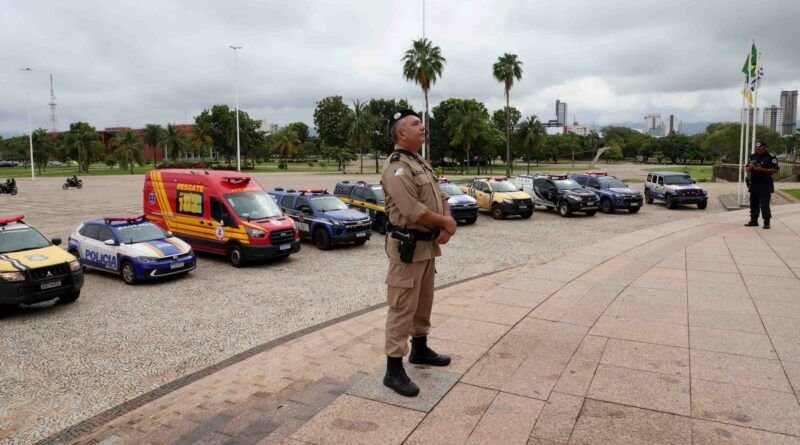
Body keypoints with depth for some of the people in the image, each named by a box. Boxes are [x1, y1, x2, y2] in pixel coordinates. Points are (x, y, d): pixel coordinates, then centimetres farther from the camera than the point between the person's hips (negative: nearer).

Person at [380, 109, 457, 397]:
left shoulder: (422, 164, 16)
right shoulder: (397, 167, -16)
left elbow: (440, 199, 14)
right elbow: (413, 210, -25)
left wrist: (447, 228, -5)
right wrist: (446, 222, -11)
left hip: (429, 244, 10)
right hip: (408, 246, -9)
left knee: (423, 302, 20)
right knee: (402, 308, -5)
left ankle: (420, 350, 37)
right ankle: (394, 370, 3)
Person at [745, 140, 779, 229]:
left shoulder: (771, 157, -7)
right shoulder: (752, 157, 12)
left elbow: (775, 170, -13)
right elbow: (747, 170, 17)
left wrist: (761, 169, -21)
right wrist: (750, 167, -7)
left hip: (765, 186, -6)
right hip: (753, 185, 6)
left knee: (764, 205, -8)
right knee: (753, 204, 12)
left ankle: (766, 222, -1)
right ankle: (753, 221, 21)